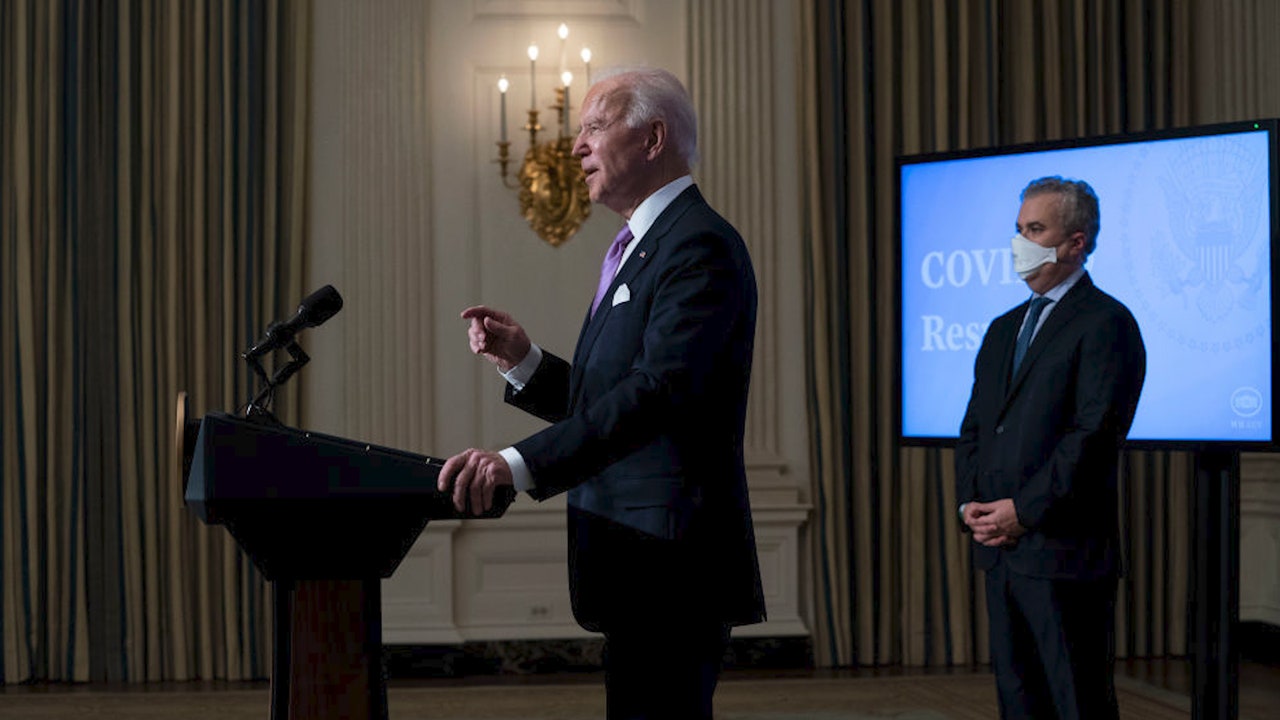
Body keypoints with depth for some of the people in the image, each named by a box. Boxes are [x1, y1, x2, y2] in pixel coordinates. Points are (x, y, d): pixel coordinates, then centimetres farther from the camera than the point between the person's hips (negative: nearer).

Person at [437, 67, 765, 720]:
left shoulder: (700, 246, -14)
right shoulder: (636, 250, 20)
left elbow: (661, 390, -28)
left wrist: (520, 464, -36)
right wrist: (522, 361, 5)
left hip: (669, 562, -11)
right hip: (639, 563, 11)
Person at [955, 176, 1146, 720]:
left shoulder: (1106, 323, -7)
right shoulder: (1004, 329, 19)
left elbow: (1095, 434, -16)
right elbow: (975, 426, 19)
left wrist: (1024, 510, -16)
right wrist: (970, 502, 2)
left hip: (1064, 551, -8)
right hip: (1000, 551, 8)